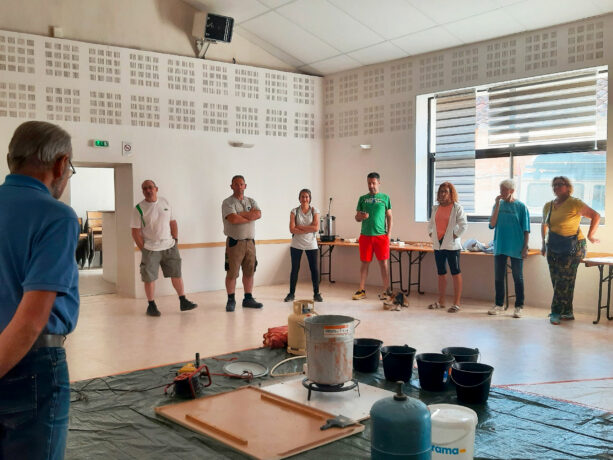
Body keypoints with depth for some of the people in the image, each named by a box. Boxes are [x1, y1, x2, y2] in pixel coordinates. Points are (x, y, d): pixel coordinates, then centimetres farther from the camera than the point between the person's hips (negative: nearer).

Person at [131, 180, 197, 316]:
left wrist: (175, 240, 6)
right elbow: (135, 232, -6)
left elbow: (173, 222, 13)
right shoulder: (139, 209, -6)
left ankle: (183, 302, 16)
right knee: (149, 278, 0)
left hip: (169, 247, 4)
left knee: (176, 274, 7)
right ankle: (151, 305, 14)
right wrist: (143, 249, -9)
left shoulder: (165, 202, 6)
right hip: (151, 249, -4)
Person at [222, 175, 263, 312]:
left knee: (249, 272, 9)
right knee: (232, 273, -1)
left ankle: (248, 299, 18)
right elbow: (233, 219, -20)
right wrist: (250, 216, -8)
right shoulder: (228, 202, -4)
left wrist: (240, 214, -14)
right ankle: (231, 300, 9)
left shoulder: (251, 201, 13)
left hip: (250, 242, 5)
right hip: (234, 242, -5)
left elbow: (258, 214, -7)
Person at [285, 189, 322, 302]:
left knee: (314, 268, 0)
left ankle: (316, 294, 9)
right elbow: (292, 229, -9)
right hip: (296, 244, 0)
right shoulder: (294, 211, 1)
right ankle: (291, 293, 12)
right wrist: (308, 230, -14)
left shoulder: (314, 211, 0)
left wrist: (299, 227, -12)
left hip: (311, 244, 0)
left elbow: (316, 228, -12)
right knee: (295, 269, 5)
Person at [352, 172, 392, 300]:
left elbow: (389, 217, 6)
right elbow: (356, 217, 13)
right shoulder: (362, 198, 10)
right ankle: (361, 290, 13)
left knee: (383, 263, 1)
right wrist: (360, 217, -11)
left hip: (381, 235, -2)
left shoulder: (385, 198, 5)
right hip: (365, 235, 2)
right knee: (364, 263, 6)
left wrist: (389, 233, -3)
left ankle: (386, 291, 7)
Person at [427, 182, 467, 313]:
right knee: (441, 273, 13)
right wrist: (431, 235, 8)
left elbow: (463, 225, -11)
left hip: (451, 245, -6)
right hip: (438, 245, 6)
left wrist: (455, 236, -13)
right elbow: (430, 224, 21)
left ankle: (456, 303, 1)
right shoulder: (436, 208, 11)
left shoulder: (457, 208, -6)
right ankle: (441, 302, 21)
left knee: (455, 273, -2)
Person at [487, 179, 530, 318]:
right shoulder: (498, 205, 5)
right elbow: (492, 224, -6)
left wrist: (525, 248, -8)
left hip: (516, 248, -3)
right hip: (500, 247, 3)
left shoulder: (521, 207, -4)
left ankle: (518, 307, 13)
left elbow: (526, 230, -2)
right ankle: (499, 305, 19)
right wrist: (497, 205, -10)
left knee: (518, 278, 5)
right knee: (498, 277, 9)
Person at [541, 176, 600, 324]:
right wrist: (544, 244, 22)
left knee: (564, 280, -9)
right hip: (553, 248, 6)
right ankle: (567, 312, 16)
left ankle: (556, 312, -3)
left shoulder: (575, 203, -7)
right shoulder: (548, 206, 11)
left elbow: (596, 216, -6)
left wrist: (590, 235, -8)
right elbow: (544, 225, 26)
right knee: (556, 280, 5)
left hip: (573, 247, -6)